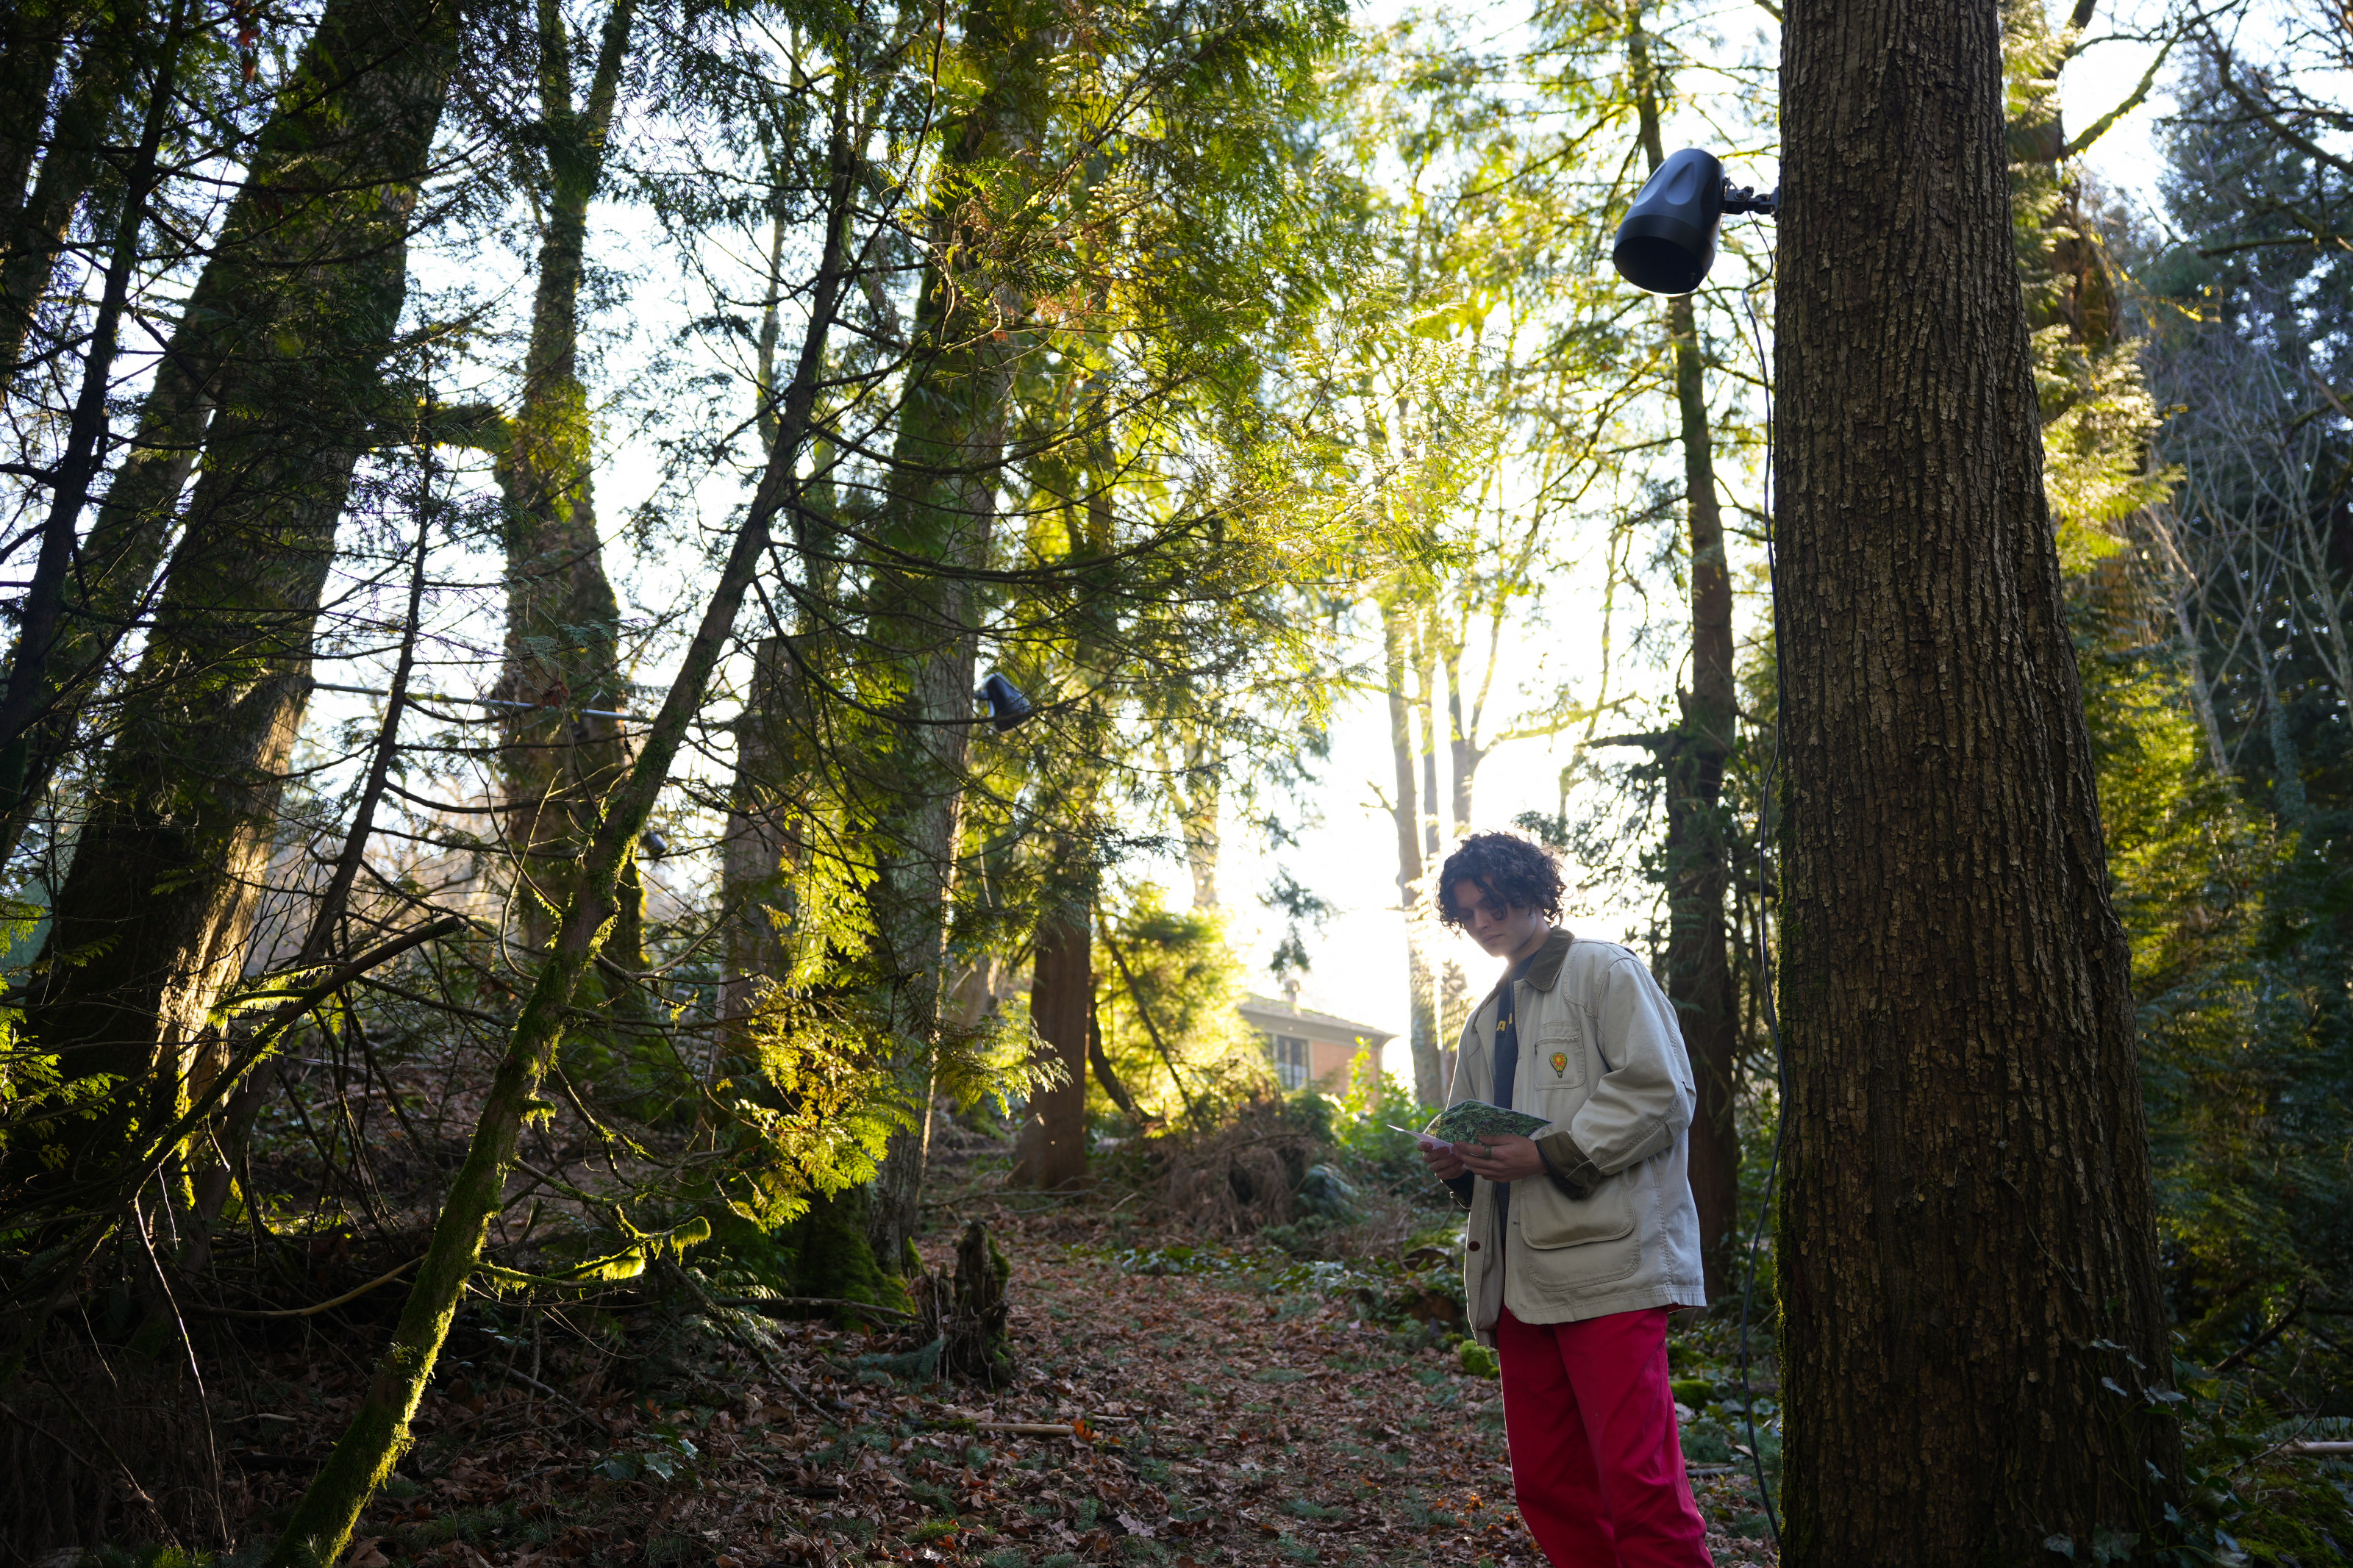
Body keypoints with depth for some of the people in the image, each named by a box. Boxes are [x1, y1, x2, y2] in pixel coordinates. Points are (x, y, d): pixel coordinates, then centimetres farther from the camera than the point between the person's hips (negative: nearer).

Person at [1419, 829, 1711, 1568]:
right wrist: (1455, 1157, 4)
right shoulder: (1486, 1019, 23)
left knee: (1636, 1480, -10)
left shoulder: (1603, 971, 1)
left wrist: (1549, 1153, -15)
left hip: (1605, 1259, -8)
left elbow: (1661, 1092, -10)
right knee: (1547, 1486, 10)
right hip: (1519, 1274, 8)